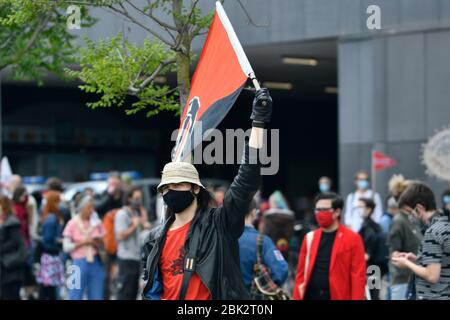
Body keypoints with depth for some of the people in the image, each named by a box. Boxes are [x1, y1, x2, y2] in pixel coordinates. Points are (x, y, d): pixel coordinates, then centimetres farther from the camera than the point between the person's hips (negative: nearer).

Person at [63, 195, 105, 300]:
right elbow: (66, 247, -3)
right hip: (80, 263, -3)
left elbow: (102, 245, 12)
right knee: (75, 296, -3)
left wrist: (95, 242, -8)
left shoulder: (96, 222, 8)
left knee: (97, 297, 3)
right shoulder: (73, 223, 0)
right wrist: (82, 243, -12)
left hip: (96, 263, 3)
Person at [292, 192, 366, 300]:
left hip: (338, 297, -4)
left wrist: (356, 299, -12)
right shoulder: (310, 238, 12)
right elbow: (301, 273, 12)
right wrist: (297, 298, 4)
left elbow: (358, 276, -5)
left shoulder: (352, 239, -2)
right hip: (311, 297, 5)